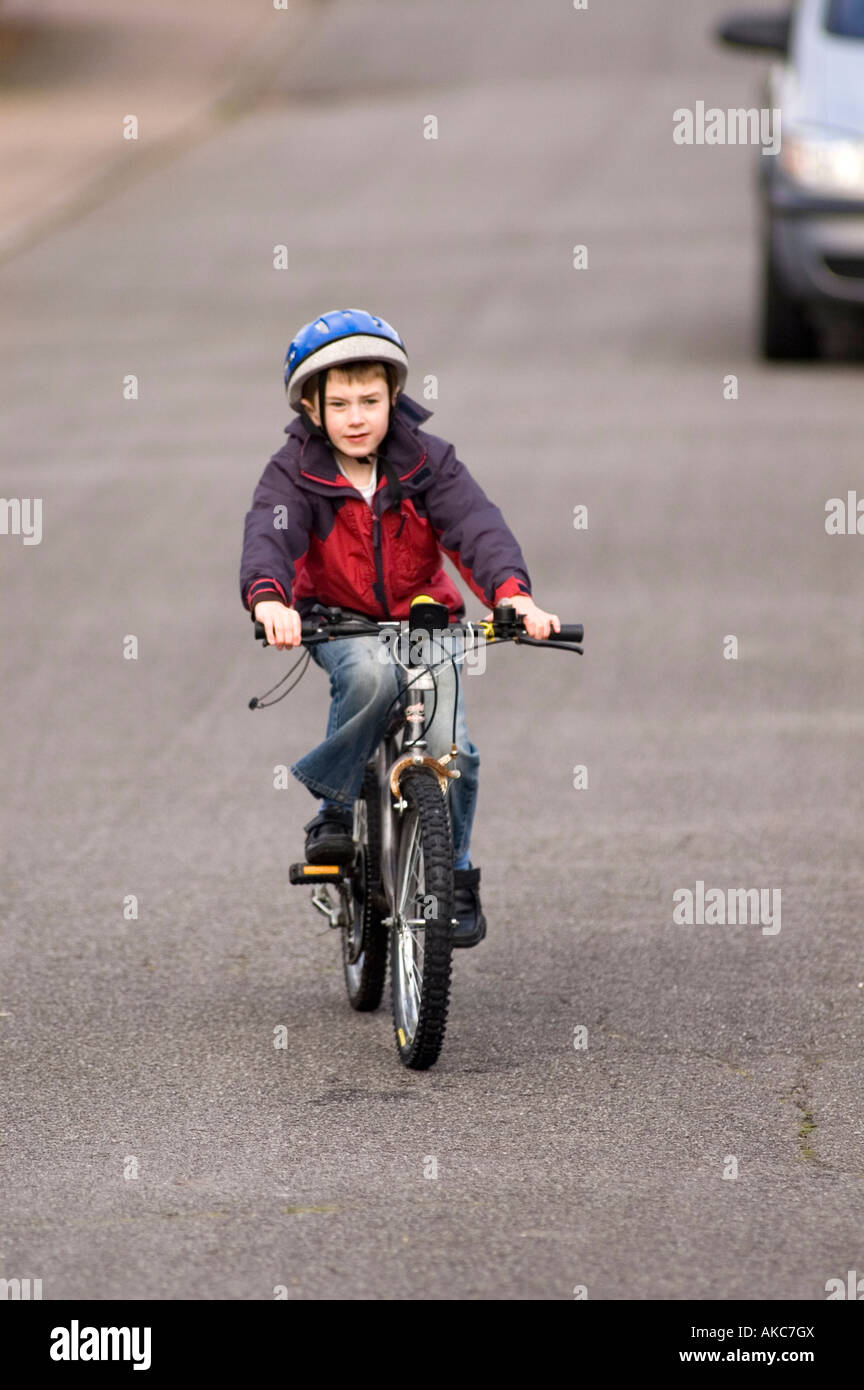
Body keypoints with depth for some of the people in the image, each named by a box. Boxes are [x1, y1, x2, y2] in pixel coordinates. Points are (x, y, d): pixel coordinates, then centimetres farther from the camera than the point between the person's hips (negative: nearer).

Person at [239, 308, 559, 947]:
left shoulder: (426, 462, -9)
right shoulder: (295, 471, -11)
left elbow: (477, 525, -23)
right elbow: (269, 533, -28)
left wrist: (513, 593, -43)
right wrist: (268, 598, -51)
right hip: (340, 622, -1)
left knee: (447, 745, -17)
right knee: (370, 675, -36)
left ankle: (454, 876, 6)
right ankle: (334, 809, -16)